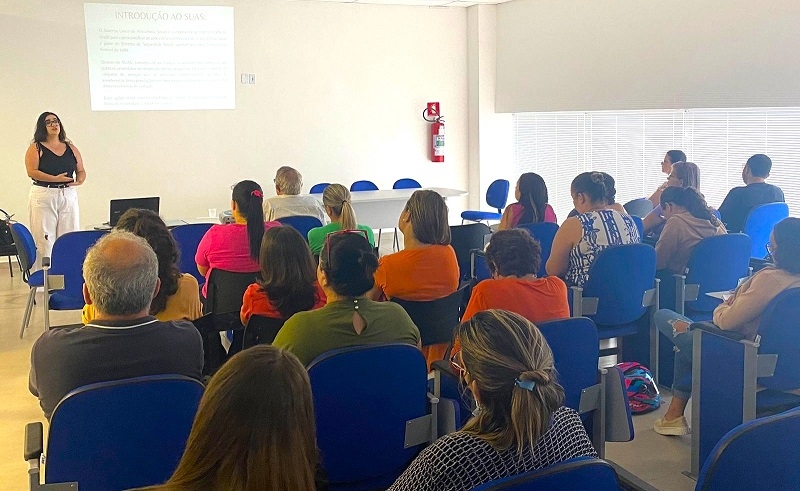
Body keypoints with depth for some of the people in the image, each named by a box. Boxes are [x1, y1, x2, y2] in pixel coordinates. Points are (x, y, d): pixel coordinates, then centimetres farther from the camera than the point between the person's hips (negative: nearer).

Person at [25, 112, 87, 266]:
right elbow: (32, 172, -9)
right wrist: (55, 179, -17)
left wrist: (79, 180, -7)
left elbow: (81, 170, 15)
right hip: (43, 196, -4)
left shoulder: (71, 148, 14)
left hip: (68, 196, 4)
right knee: (45, 241, -5)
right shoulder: (36, 148, 1)